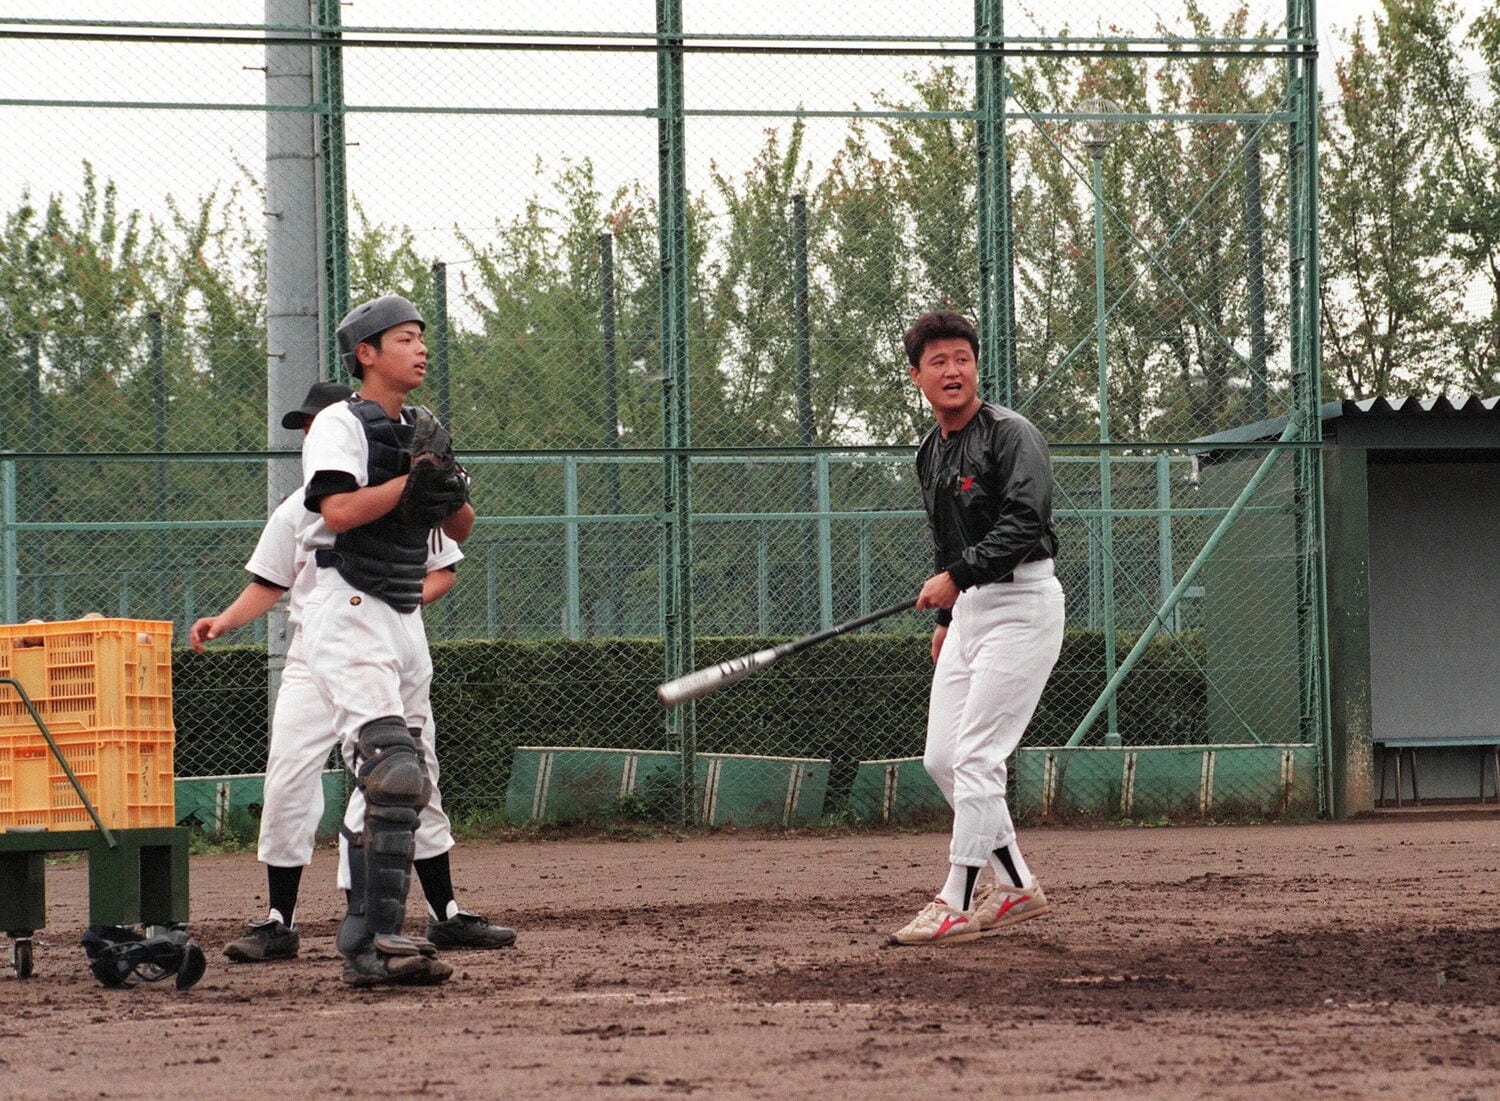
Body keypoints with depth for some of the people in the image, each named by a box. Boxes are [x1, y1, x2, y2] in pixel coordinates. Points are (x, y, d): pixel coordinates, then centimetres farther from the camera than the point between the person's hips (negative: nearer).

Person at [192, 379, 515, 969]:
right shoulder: (296, 510, 6)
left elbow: (443, 571, 8)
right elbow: (269, 584, 9)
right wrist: (224, 621, -8)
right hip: (315, 660, 0)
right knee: (287, 784, -10)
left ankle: (446, 915, 17)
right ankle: (278, 924, -5)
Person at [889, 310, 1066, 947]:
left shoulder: (1011, 435, -12)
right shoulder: (932, 452, 15)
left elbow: (1023, 524, -24)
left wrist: (958, 577, -28)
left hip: (1021, 602, -9)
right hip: (968, 606, 9)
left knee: (976, 755, -14)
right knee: (941, 758, 6)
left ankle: (957, 905, -11)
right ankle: (1015, 886, 16)